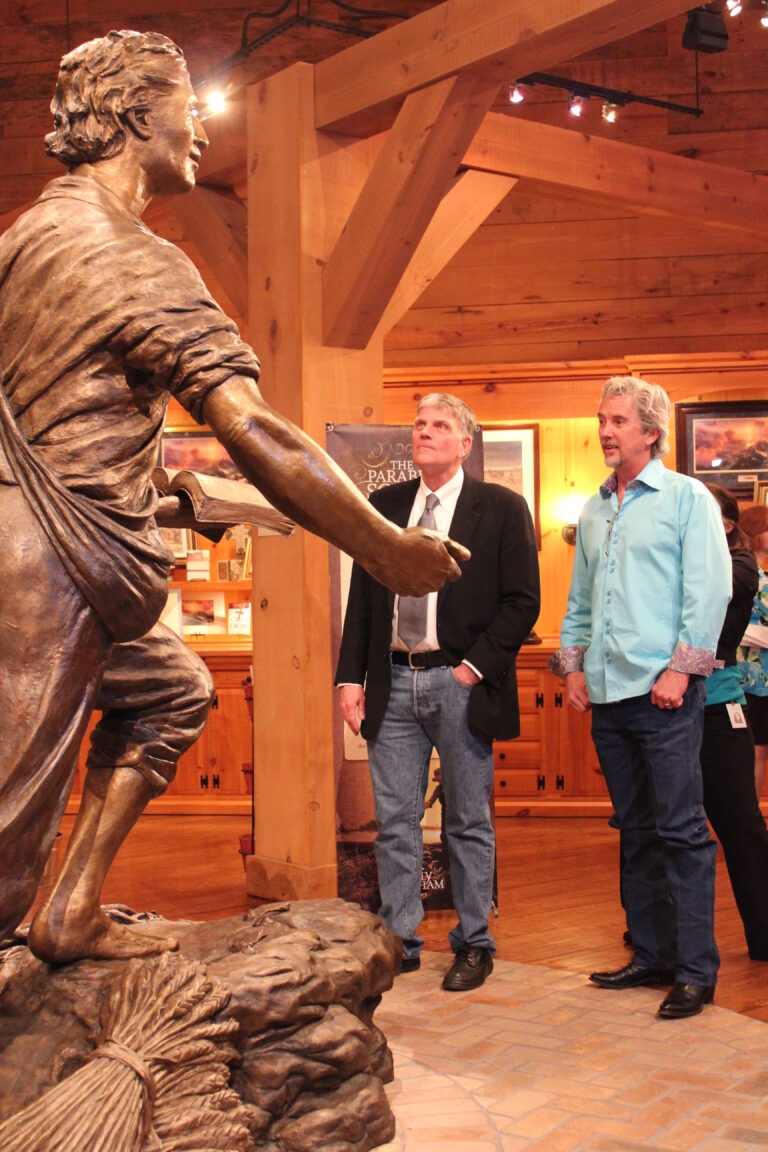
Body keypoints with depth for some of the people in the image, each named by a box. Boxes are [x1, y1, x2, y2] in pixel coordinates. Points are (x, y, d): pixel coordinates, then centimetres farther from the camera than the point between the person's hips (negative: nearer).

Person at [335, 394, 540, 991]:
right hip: (392, 683, 4)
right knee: (394, 822, 7)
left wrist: (476, 667, -11)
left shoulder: (501, 508, -1)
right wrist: (351, 678, 3)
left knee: (469, 823, 7)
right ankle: (399, 941, 18)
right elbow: (361, 599, 11)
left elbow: (523, 601, -4)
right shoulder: (383, 506, 11)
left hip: (460, 683, -3)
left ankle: (474, 945, 19)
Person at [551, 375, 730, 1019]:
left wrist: (680, 668, -13)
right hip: (608, 695, 6)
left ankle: (695, 970, 0)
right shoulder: (594, 511, 17)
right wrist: (573, 664, 11)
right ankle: (651, 954, 20)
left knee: (680, 831, -5)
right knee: (636, 831, 11)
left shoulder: (687, 498, 0)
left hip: (664, 693, -6)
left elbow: (709, 591, -8)